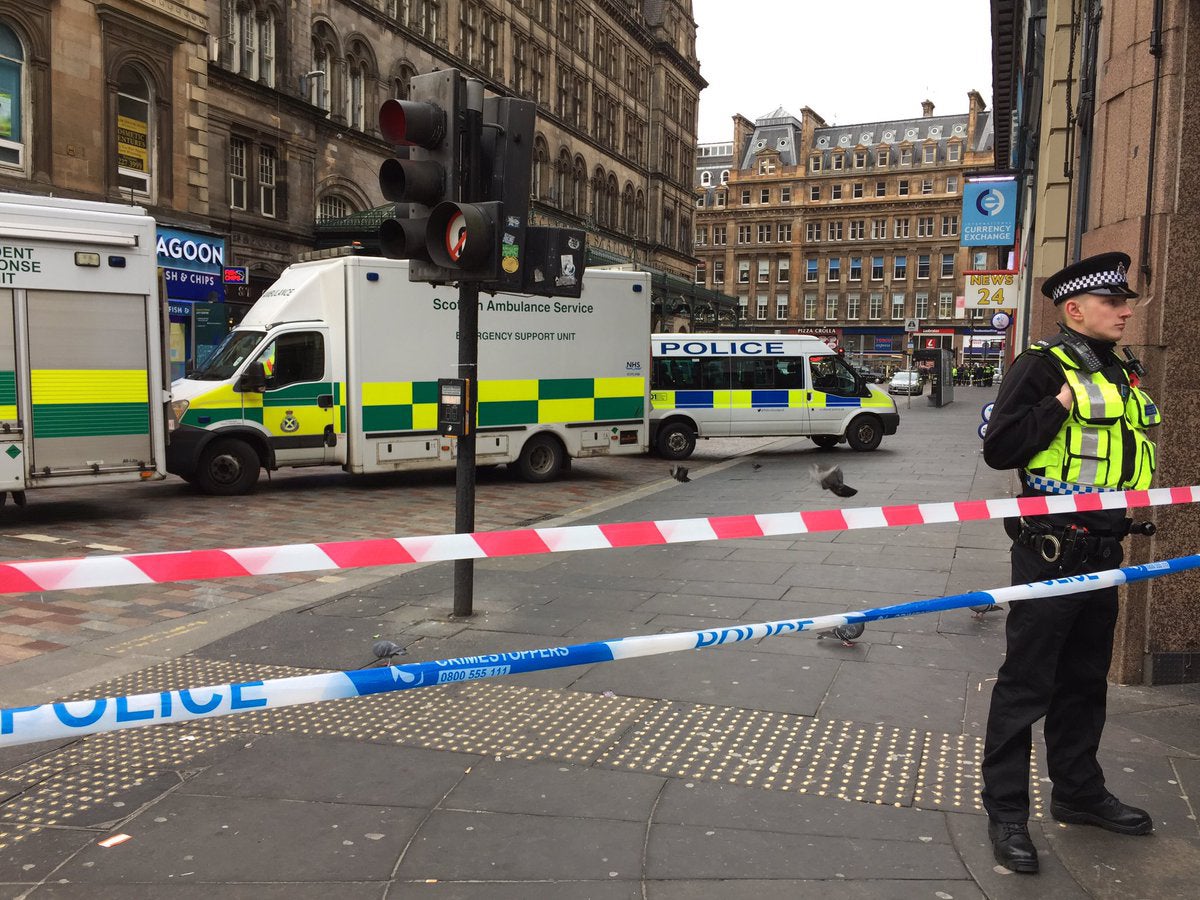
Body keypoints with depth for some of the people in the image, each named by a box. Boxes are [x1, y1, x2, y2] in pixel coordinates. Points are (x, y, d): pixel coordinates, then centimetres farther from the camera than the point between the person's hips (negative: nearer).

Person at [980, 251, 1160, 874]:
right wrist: (1059, 406, -23)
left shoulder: (1123, 375, 14)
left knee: (1085, 679, 19)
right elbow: (998, 449, -19)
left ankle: (1078, 792, 34)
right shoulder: (1042, 367, -11)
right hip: (1050, 550, -8)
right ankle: (1006, 811, 10)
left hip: (1102, 552, 8)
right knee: (1026, 683, -1)